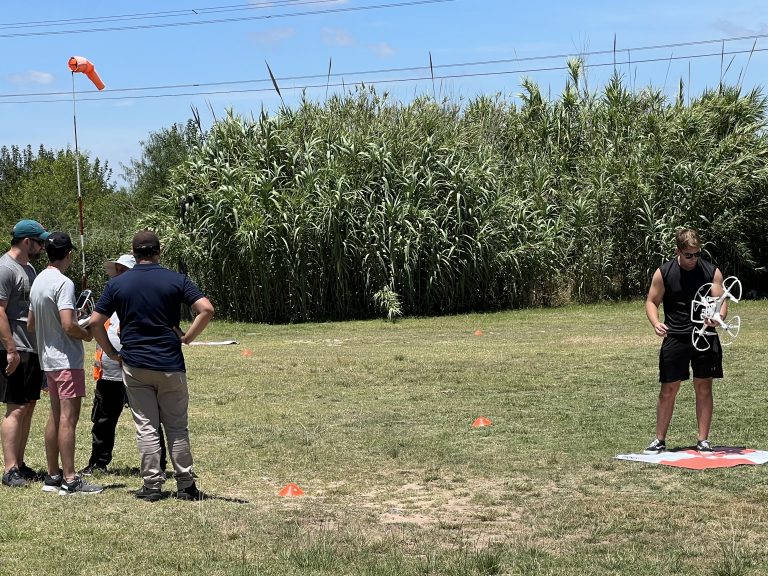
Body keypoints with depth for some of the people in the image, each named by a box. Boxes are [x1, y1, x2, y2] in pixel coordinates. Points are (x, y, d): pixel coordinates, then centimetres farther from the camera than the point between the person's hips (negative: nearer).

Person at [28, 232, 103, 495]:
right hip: (67, 359, -9)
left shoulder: (38, 282, 11)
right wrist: (86, 334, -7)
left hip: (48, 358, 9)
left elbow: (31, 325, 17)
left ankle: (53, 476, 19)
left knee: (55, 416, 14)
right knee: (68, 418, -8)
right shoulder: (64, 283, -17)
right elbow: (68, 325, -25)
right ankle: (69, 480, -8)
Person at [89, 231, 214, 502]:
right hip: (170, 364, -1)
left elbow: (95, 322, -1)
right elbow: (206, 309, -14)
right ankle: (185, 485, 10)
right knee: (177, 427, 9)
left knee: (146, 427, 7)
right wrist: (187, 337, -3)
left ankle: (152, 484, 6)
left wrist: (111, 352, 10)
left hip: (134, 366, 1)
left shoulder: (117, 284, 1)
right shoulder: (176, 280, -2)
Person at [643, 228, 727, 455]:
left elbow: (721, 302, 0)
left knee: (704, 388, 5)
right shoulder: (664, 273, -3)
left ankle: (703, 440, 13)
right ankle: (659, 440, 12)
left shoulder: (711, 271, 0)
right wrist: (655, 323, -17)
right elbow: (651, 301, 3)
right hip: (674, 338, -1)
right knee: (668, 390, 2)